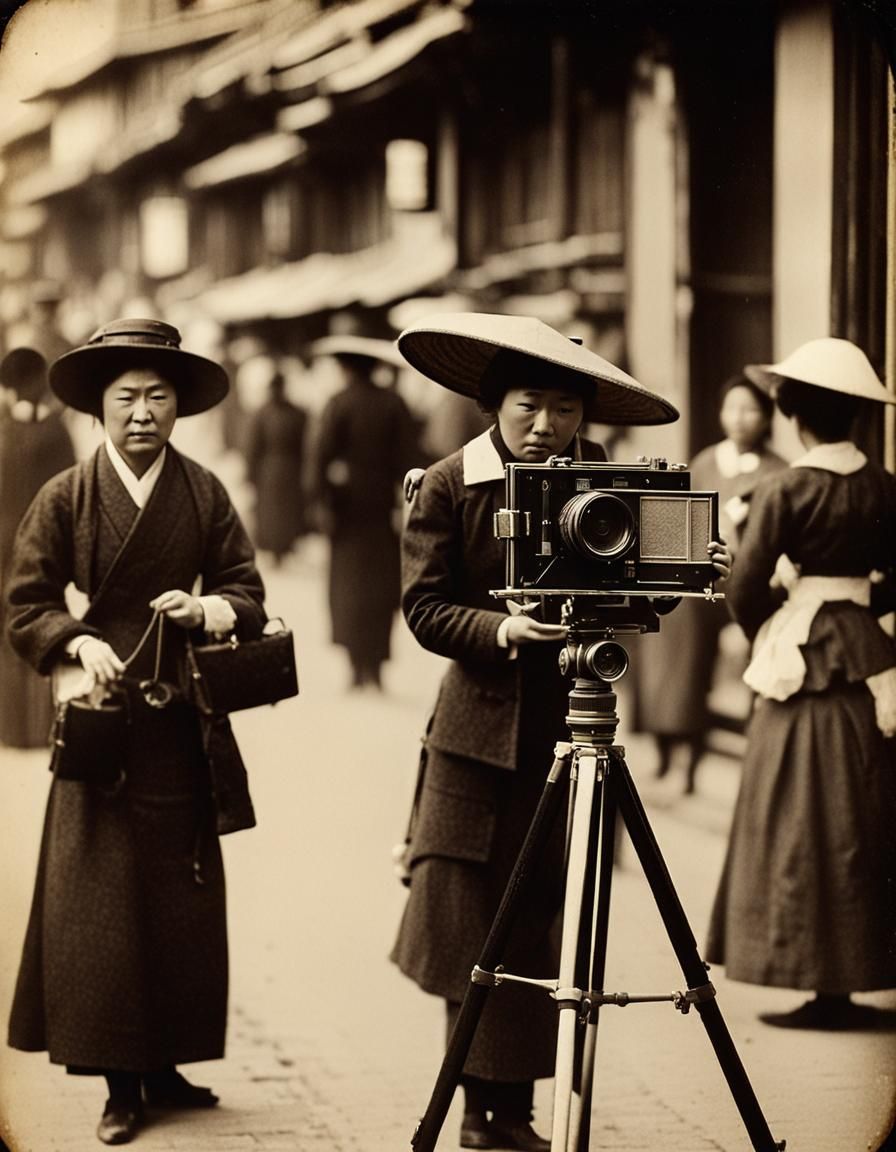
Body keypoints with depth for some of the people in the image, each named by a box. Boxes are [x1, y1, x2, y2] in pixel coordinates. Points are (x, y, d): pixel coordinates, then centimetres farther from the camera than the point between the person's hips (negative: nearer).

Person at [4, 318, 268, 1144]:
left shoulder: (205, 494, 3)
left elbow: (248, 594, 6)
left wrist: (207, 608, -15)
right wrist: (79, 643, -18)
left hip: (184, 731, 2)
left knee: (184, 898, 7)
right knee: (99, 901, -3)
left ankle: (165, 1065, 19)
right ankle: (119, 1083, 4)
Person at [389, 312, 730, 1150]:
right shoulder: (449, 485, -3)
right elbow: (423, 607, -6)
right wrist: (500, 630, -22)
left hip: (570, 730, 2)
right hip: (480, 728, -2)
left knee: (535, 931, 3)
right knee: (471, 922, -4)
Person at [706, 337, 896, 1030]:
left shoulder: (786, 490, -11)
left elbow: (746, 589, -12)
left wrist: (768, 634, 6)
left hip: (802, 667, -5)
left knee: (805, 830, 0)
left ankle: (825, 988, 0)